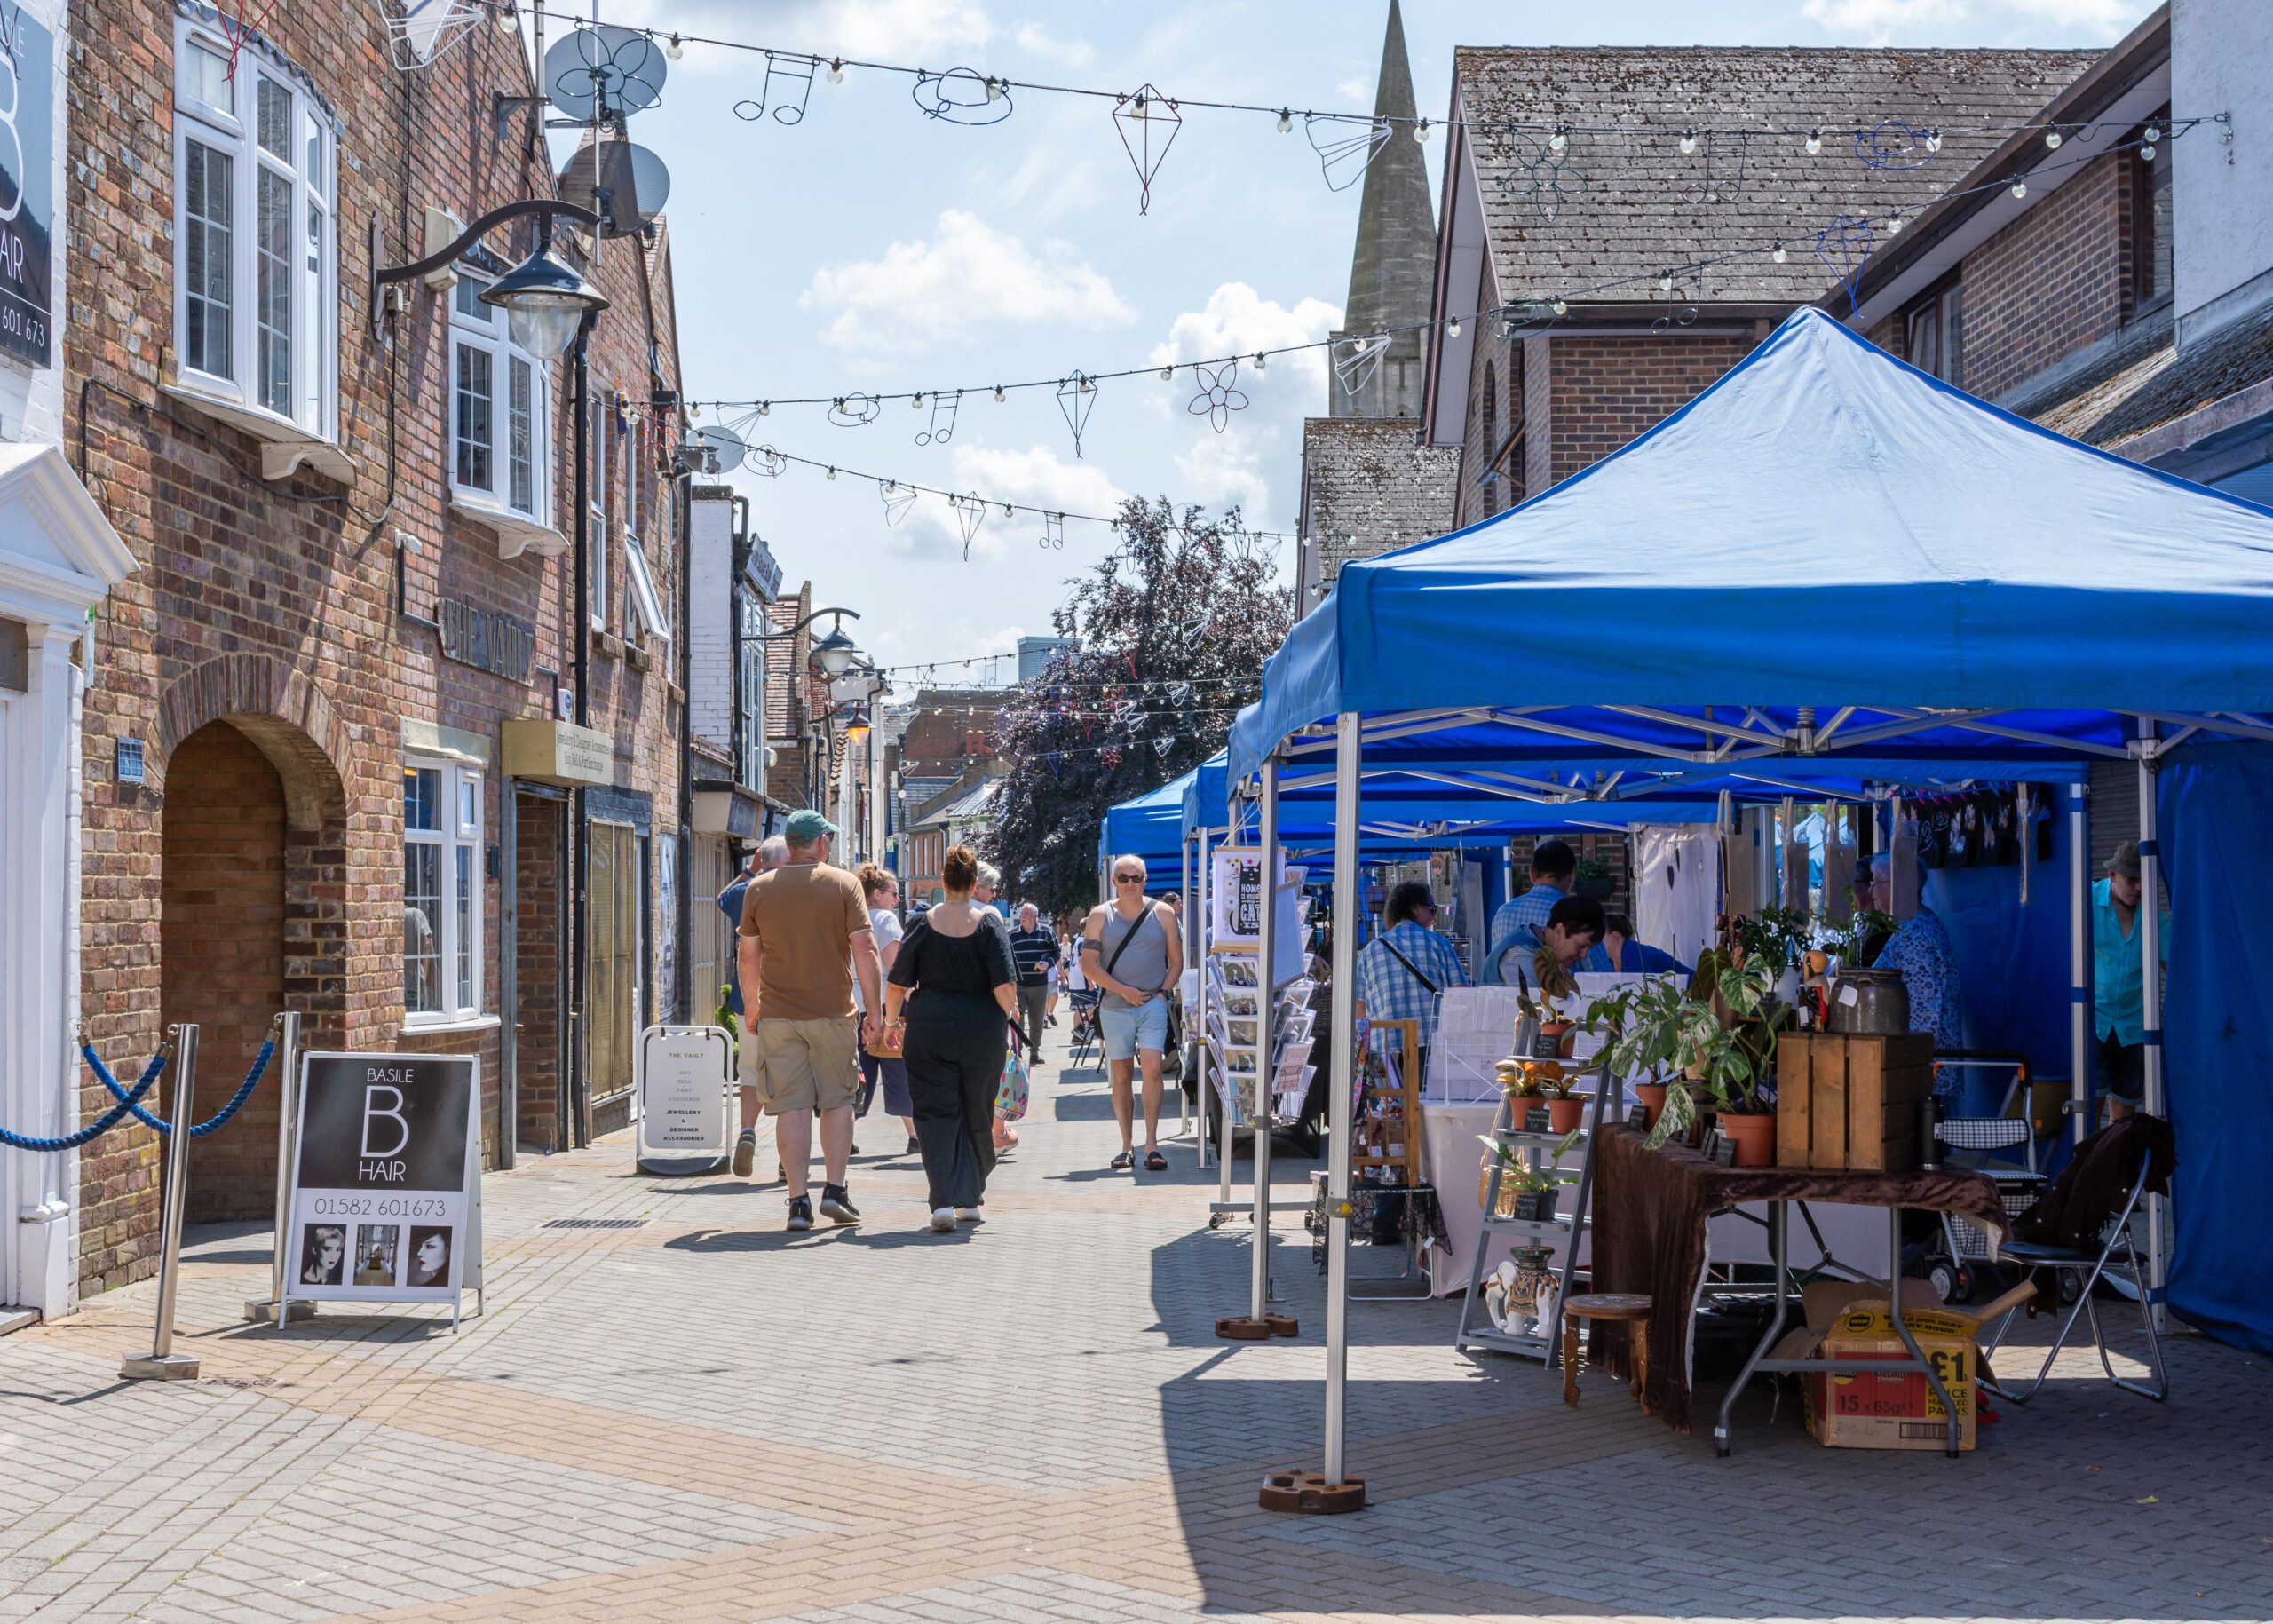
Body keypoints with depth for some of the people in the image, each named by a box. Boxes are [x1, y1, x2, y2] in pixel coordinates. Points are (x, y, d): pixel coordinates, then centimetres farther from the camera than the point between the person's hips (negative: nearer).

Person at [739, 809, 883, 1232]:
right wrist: (874, 1010, -2)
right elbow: (865, 950, -6)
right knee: (837, 1101, 12)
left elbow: (749, 956, 9)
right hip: (833, 1013, -1)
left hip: (778, 1016, 1)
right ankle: (834, 1189, 8)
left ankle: (798, 1200, -1)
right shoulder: (844, 884, -2)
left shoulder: (759, 888, 4)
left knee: (792, 1107, 1)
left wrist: (751, 1007, 21)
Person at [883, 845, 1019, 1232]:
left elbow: (897, 984, 2)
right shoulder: (989, 924, -4)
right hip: (981, 1032, 0)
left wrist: (891, 1020, 18)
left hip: (928, 1029, 0)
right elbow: (1004, 987, -11)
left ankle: (944, 1201, -14)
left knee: (936, 1113, 1)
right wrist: (1008, 1016, 9)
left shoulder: (924, 924, -1)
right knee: (976, 1114, 14)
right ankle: (970, 1198, 24)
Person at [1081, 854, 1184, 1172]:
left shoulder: (1163, 914, 5)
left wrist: (1162, 993, -4)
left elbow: (1176, 961, 11)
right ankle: (1127, 1147, 10)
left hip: (1153, 1004, -1)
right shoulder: (1100, 916, 4)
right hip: (1114, 1007, 1)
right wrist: (1124, 991, -8)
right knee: (1121, 1074, 4)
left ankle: (1152, 1145, -14)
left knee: (1152, 1067, -15)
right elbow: (1088, 964, 0)